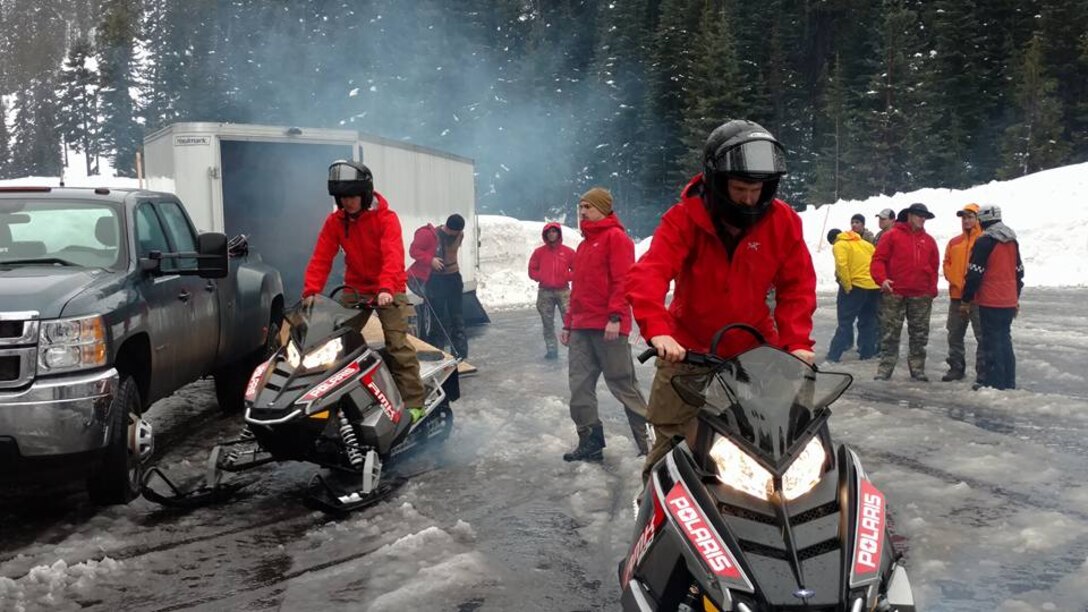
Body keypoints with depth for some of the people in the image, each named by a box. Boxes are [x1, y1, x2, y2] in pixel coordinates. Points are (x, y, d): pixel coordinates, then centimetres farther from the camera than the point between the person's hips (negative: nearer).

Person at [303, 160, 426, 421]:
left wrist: (386, 288, -43)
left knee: (398, 344, -13)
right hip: (355, 289, 5)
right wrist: (311, 292, -21)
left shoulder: (386, 218, -14)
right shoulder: (334, 221, -1)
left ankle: (413, 402, -10)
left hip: (389, 290, -5)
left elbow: (393, 255, -27)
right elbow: (321, 258, -7)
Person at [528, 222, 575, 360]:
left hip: (563, 291, -2)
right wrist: (542, 278, -7)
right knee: (548, 324, 3)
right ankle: (551, 350, 9)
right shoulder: (539, 252, 7)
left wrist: (566, 276, -11)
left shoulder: (568, 252, 4)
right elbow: (532, 270, 9)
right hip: (545, 292, 2)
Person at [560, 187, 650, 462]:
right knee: (580, 386, 4)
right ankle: (590, 442, 10)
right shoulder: (584, 245, 23)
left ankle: (647, 439, 4)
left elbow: (622, 279, -13)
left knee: (623, 384, -5)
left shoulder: (615, 237, -3)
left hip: (607, 327, -8)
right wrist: (569, 323, 22)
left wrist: (615, 317, -22)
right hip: (581, 328, 8)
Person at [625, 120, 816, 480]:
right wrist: (657, 330, -45)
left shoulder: (783, 221, -8)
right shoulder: (685, 218, -16)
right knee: (669, 441, 7)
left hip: (755, 350, 2)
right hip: (689, 351, -2)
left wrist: (796, 342, -17)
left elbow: (797, 286, -3)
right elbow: (646, 275, -29)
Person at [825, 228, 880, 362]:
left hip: (856, 286, -6)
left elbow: (842, 265, -17)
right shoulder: (865, 244, 20)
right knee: (868, 321, 17)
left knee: (845, 322, -3)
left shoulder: (839, 245, -1)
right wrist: (878, 280, 16)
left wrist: (847, 286, -13)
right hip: (874, 287, 6)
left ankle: (833, 356, -6)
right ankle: (867, 352, 21)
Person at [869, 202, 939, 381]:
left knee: (920, 335, 9)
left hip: (921, 296, 4)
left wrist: (932, 291, 9)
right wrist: (882, 279, -18)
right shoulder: (893, 235, 0)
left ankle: (918, 369, 18)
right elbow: (878, 259, -4)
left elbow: (934, 267, 15)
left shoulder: (929, 241, 13)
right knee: (890, 334, 0)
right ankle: (884, 370, 4)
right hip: (895, 294, -4)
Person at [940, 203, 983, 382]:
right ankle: (956, 368, 20)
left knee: (982, 335, -3)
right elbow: (946, 265, 8)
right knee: (955, 335, 11)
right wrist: (957, 282, -7)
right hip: (956, 295, 5)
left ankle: (983, 371, 1)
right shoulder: (954, 242, 13)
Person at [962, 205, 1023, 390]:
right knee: (1005, 339, 14)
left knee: (992, 341, -3)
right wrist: (1016, 298, 27)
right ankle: (1008, 382, 18)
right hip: (1009, 302, 7)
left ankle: (994, 382, -1)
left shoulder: (984, 242, -12)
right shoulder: (1012, 241, 12)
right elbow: (1019, 271, 19)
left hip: (990, 302, -7)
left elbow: (975, 273, -14)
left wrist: (967, 299, -6)